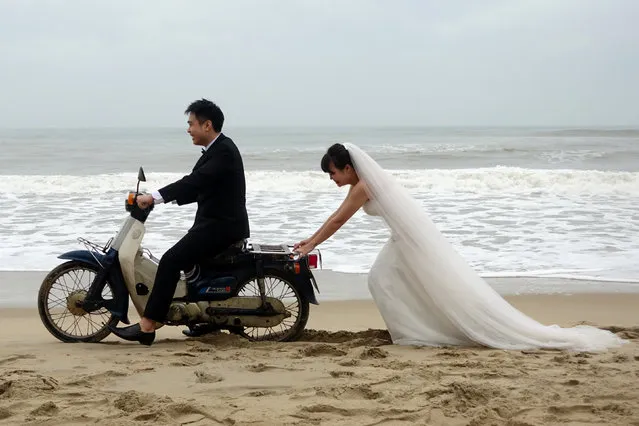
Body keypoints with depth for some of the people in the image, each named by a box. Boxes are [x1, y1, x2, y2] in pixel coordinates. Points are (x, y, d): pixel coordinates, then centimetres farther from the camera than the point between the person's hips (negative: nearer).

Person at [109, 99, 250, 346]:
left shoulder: (223, 151, -17)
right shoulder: (216, 149, 15)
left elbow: (195, 181, -30)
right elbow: (199, 187, 18)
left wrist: (155, 197, -34)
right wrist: (160, 197, 9)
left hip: (222, 226, -11)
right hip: (214, 223, 11)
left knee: (171, 261, -20)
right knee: (187, 259, 25)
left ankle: (147, 327, -23)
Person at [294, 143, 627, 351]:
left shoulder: (363, 187, -16)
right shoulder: (360, 184, 13)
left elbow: (338, 220, -12)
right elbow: (337, 216, 22)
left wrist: (311, 247, -5)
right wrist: (310, 239, 22)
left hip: (416, 239, -10)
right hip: (405, 239, 10)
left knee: (450, 290, -8)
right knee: (380, 279, 10)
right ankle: (410, 333, 10)